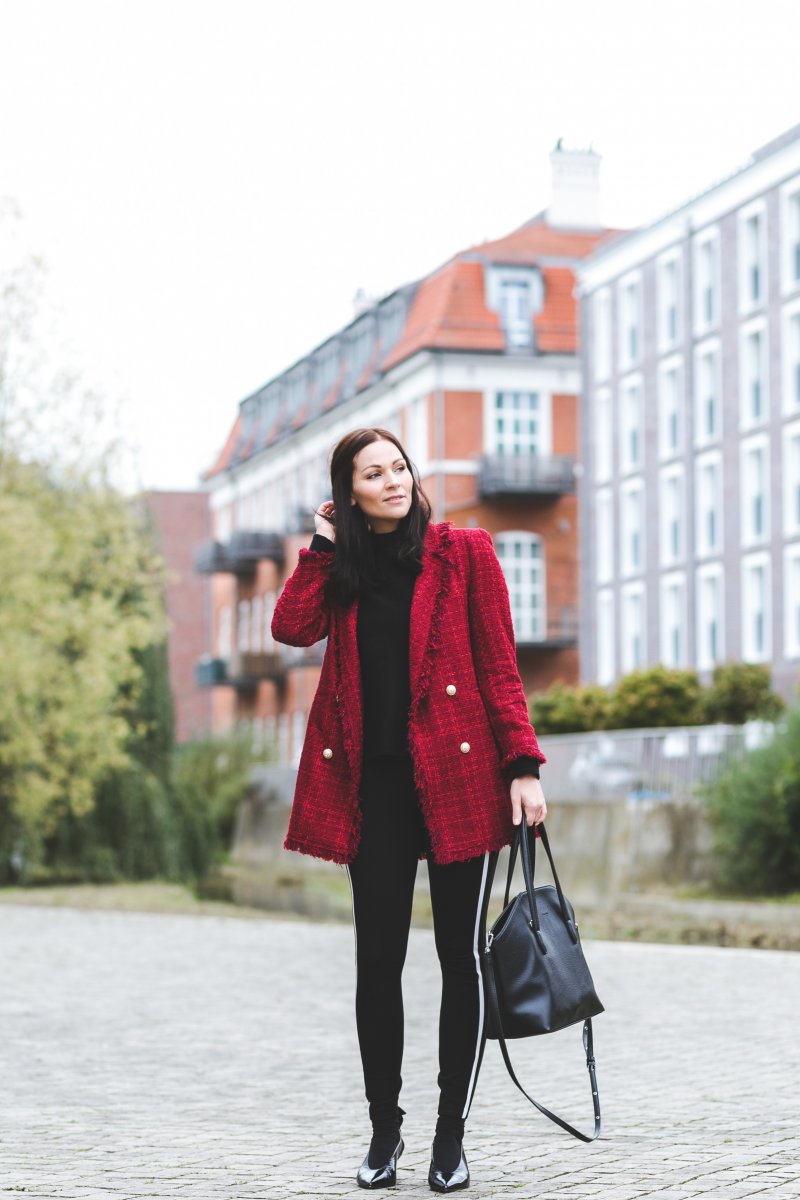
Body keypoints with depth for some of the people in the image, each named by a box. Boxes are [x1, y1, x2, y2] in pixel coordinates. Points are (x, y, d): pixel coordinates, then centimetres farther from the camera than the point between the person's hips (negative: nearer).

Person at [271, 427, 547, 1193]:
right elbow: (292, 628, -6)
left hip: (457, 778, -2)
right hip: (374, 785, 3)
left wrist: (522, 765, -8)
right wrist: (323, 546, 1)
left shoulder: (463, 553, 4)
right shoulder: (344, 569, 13)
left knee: (461, 955, 1)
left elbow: (500, 667, 0)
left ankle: (451, 1136, 10)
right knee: (377, 959, 2)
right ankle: (384, 1131, 14)